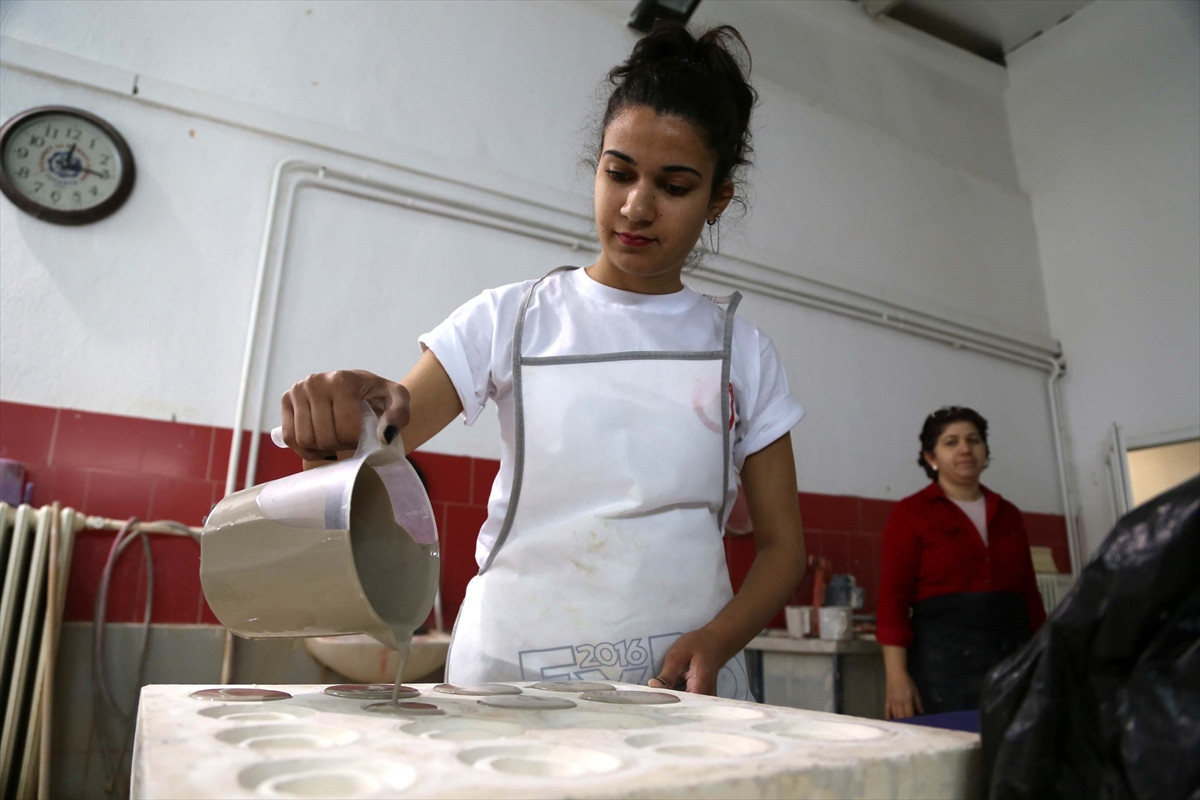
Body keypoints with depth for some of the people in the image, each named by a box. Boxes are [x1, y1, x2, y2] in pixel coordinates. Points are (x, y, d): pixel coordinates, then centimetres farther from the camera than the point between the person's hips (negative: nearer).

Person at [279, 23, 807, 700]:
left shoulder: (743, 351, 5)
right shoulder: (511, 319, 2)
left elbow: (783, 545, 6)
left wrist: (713, 642, -11)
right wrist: (332, 417, -24)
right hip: (513, 669, 0)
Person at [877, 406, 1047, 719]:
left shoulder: (1008, 514, 14)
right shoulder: (910, 513, -1)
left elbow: (1030, 595, 15)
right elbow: (893, 598, -7)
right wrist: (896, 675, -14)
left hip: (1013, 652, 5)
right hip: (942, 654, -4)